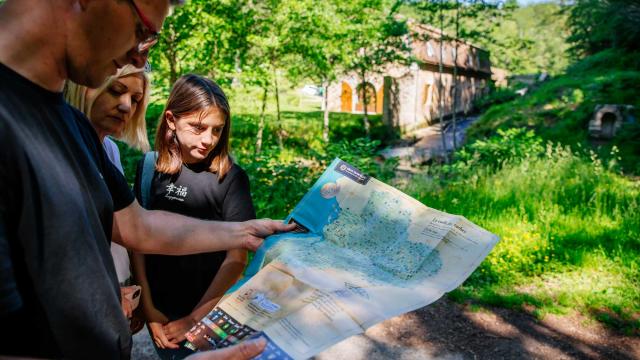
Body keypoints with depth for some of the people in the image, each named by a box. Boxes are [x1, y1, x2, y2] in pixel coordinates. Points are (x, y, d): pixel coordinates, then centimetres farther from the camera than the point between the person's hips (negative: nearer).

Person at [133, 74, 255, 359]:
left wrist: (195, 318, -12)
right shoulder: (150, 167, -6)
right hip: (160, 311, 3)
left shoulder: (230, 177, -15)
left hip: (213, 313, -3)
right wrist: (148, 306, -5)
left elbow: (237, 257, -14)